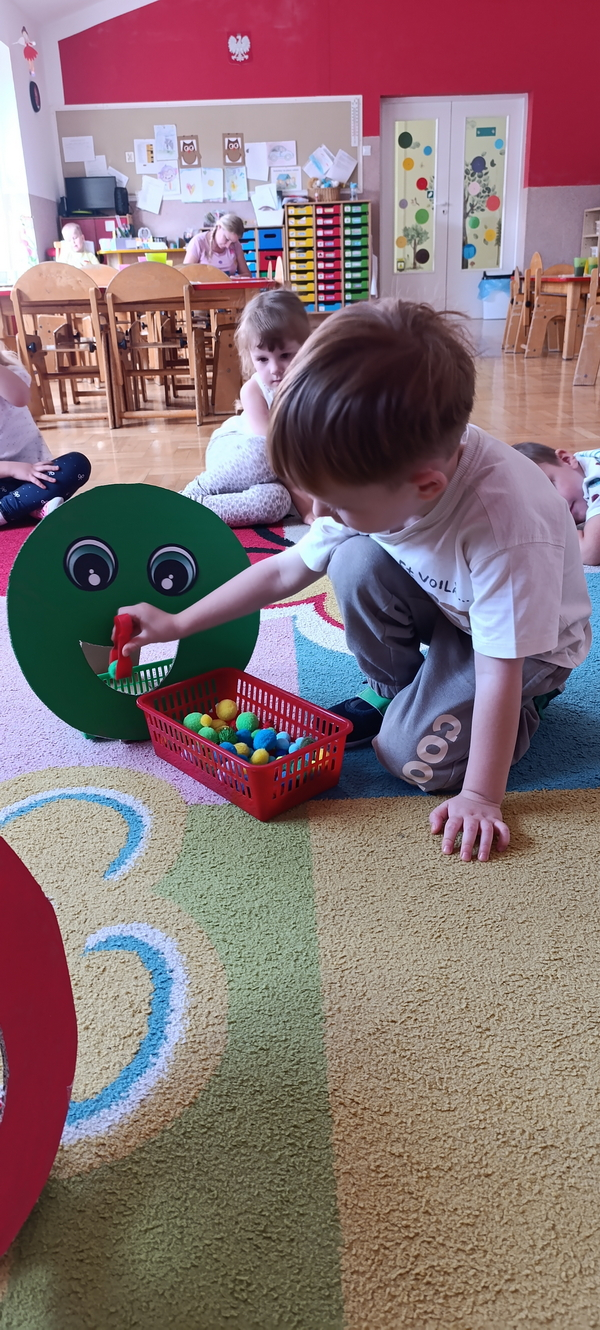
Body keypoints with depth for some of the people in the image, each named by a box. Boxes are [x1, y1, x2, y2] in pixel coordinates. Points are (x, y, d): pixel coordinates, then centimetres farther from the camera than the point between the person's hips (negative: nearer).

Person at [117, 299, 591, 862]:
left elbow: (500, 671, -34)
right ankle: (389, 689, 3)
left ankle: (527, 707, 9)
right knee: (357, 562, -23)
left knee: (417, 756, -20)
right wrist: (177, 623, -8)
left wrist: (480, 796, -29)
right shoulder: (382, 474, -22)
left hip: (531, 643, -5)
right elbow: (286, 570, -10)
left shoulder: (507, 526, -42)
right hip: (446, 605, 5)